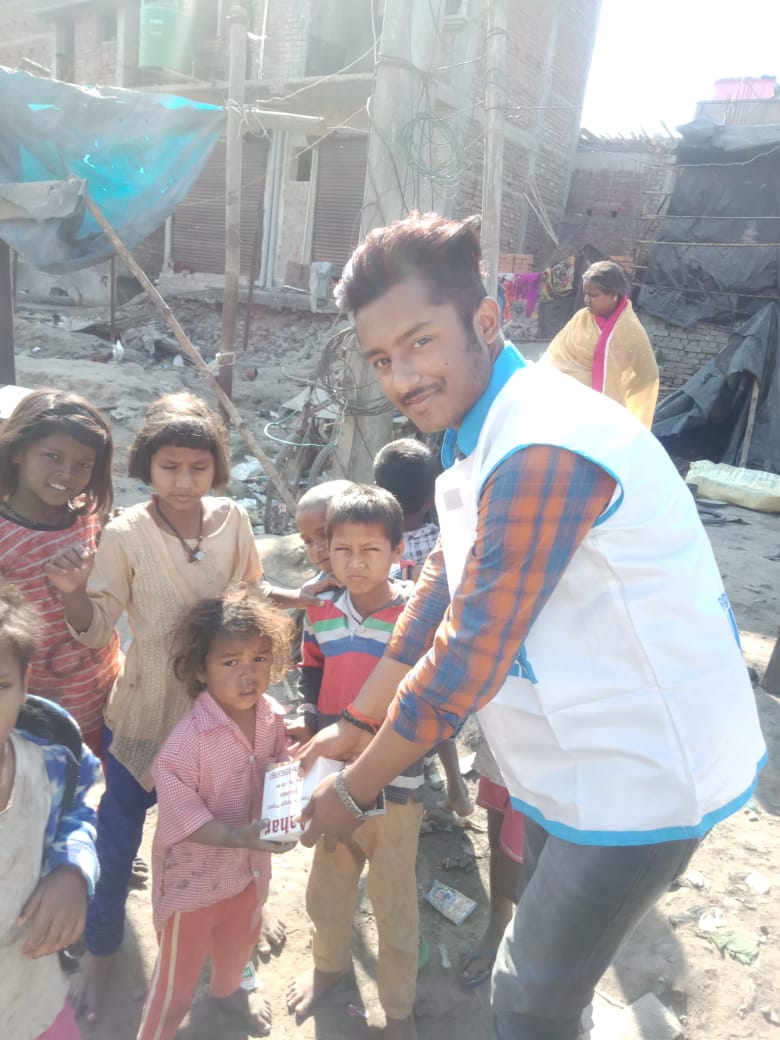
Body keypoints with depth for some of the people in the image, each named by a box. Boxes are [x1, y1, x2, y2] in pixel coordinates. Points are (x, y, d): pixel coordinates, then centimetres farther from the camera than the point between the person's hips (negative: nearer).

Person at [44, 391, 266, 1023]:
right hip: (145, 709, -2)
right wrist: (73, 592, -27)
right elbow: (96, 630, -9)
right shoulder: (126, 534, -15)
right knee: (119, 835, 11)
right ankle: (100, 948, 41)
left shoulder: (233, 520, -9)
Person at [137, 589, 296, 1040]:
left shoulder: (273, 717, -15)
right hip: (194, 877, -6)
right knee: (179, 974, 16)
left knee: (241, 938, 33)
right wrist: (237, 836, -34)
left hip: (251, 864, 7)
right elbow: (181, 818, -26)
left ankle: (229, 990, 65)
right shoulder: (187, 742, -33)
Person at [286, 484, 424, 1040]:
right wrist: (324, 727, -3)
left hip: (395, 784, -4)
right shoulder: (320, 613, -4)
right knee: (326, 889, 25)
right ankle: (329, 964, 55)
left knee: (394, 904, 14)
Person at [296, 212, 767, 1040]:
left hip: (641, 773, -9)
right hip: (579, 760, 9)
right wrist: (355, 725, 8)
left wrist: (355, 789, -12)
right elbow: (441, 588, 7)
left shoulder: (541, 451, -29)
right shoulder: (482, 430, 4)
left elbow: (466, 662, -26)